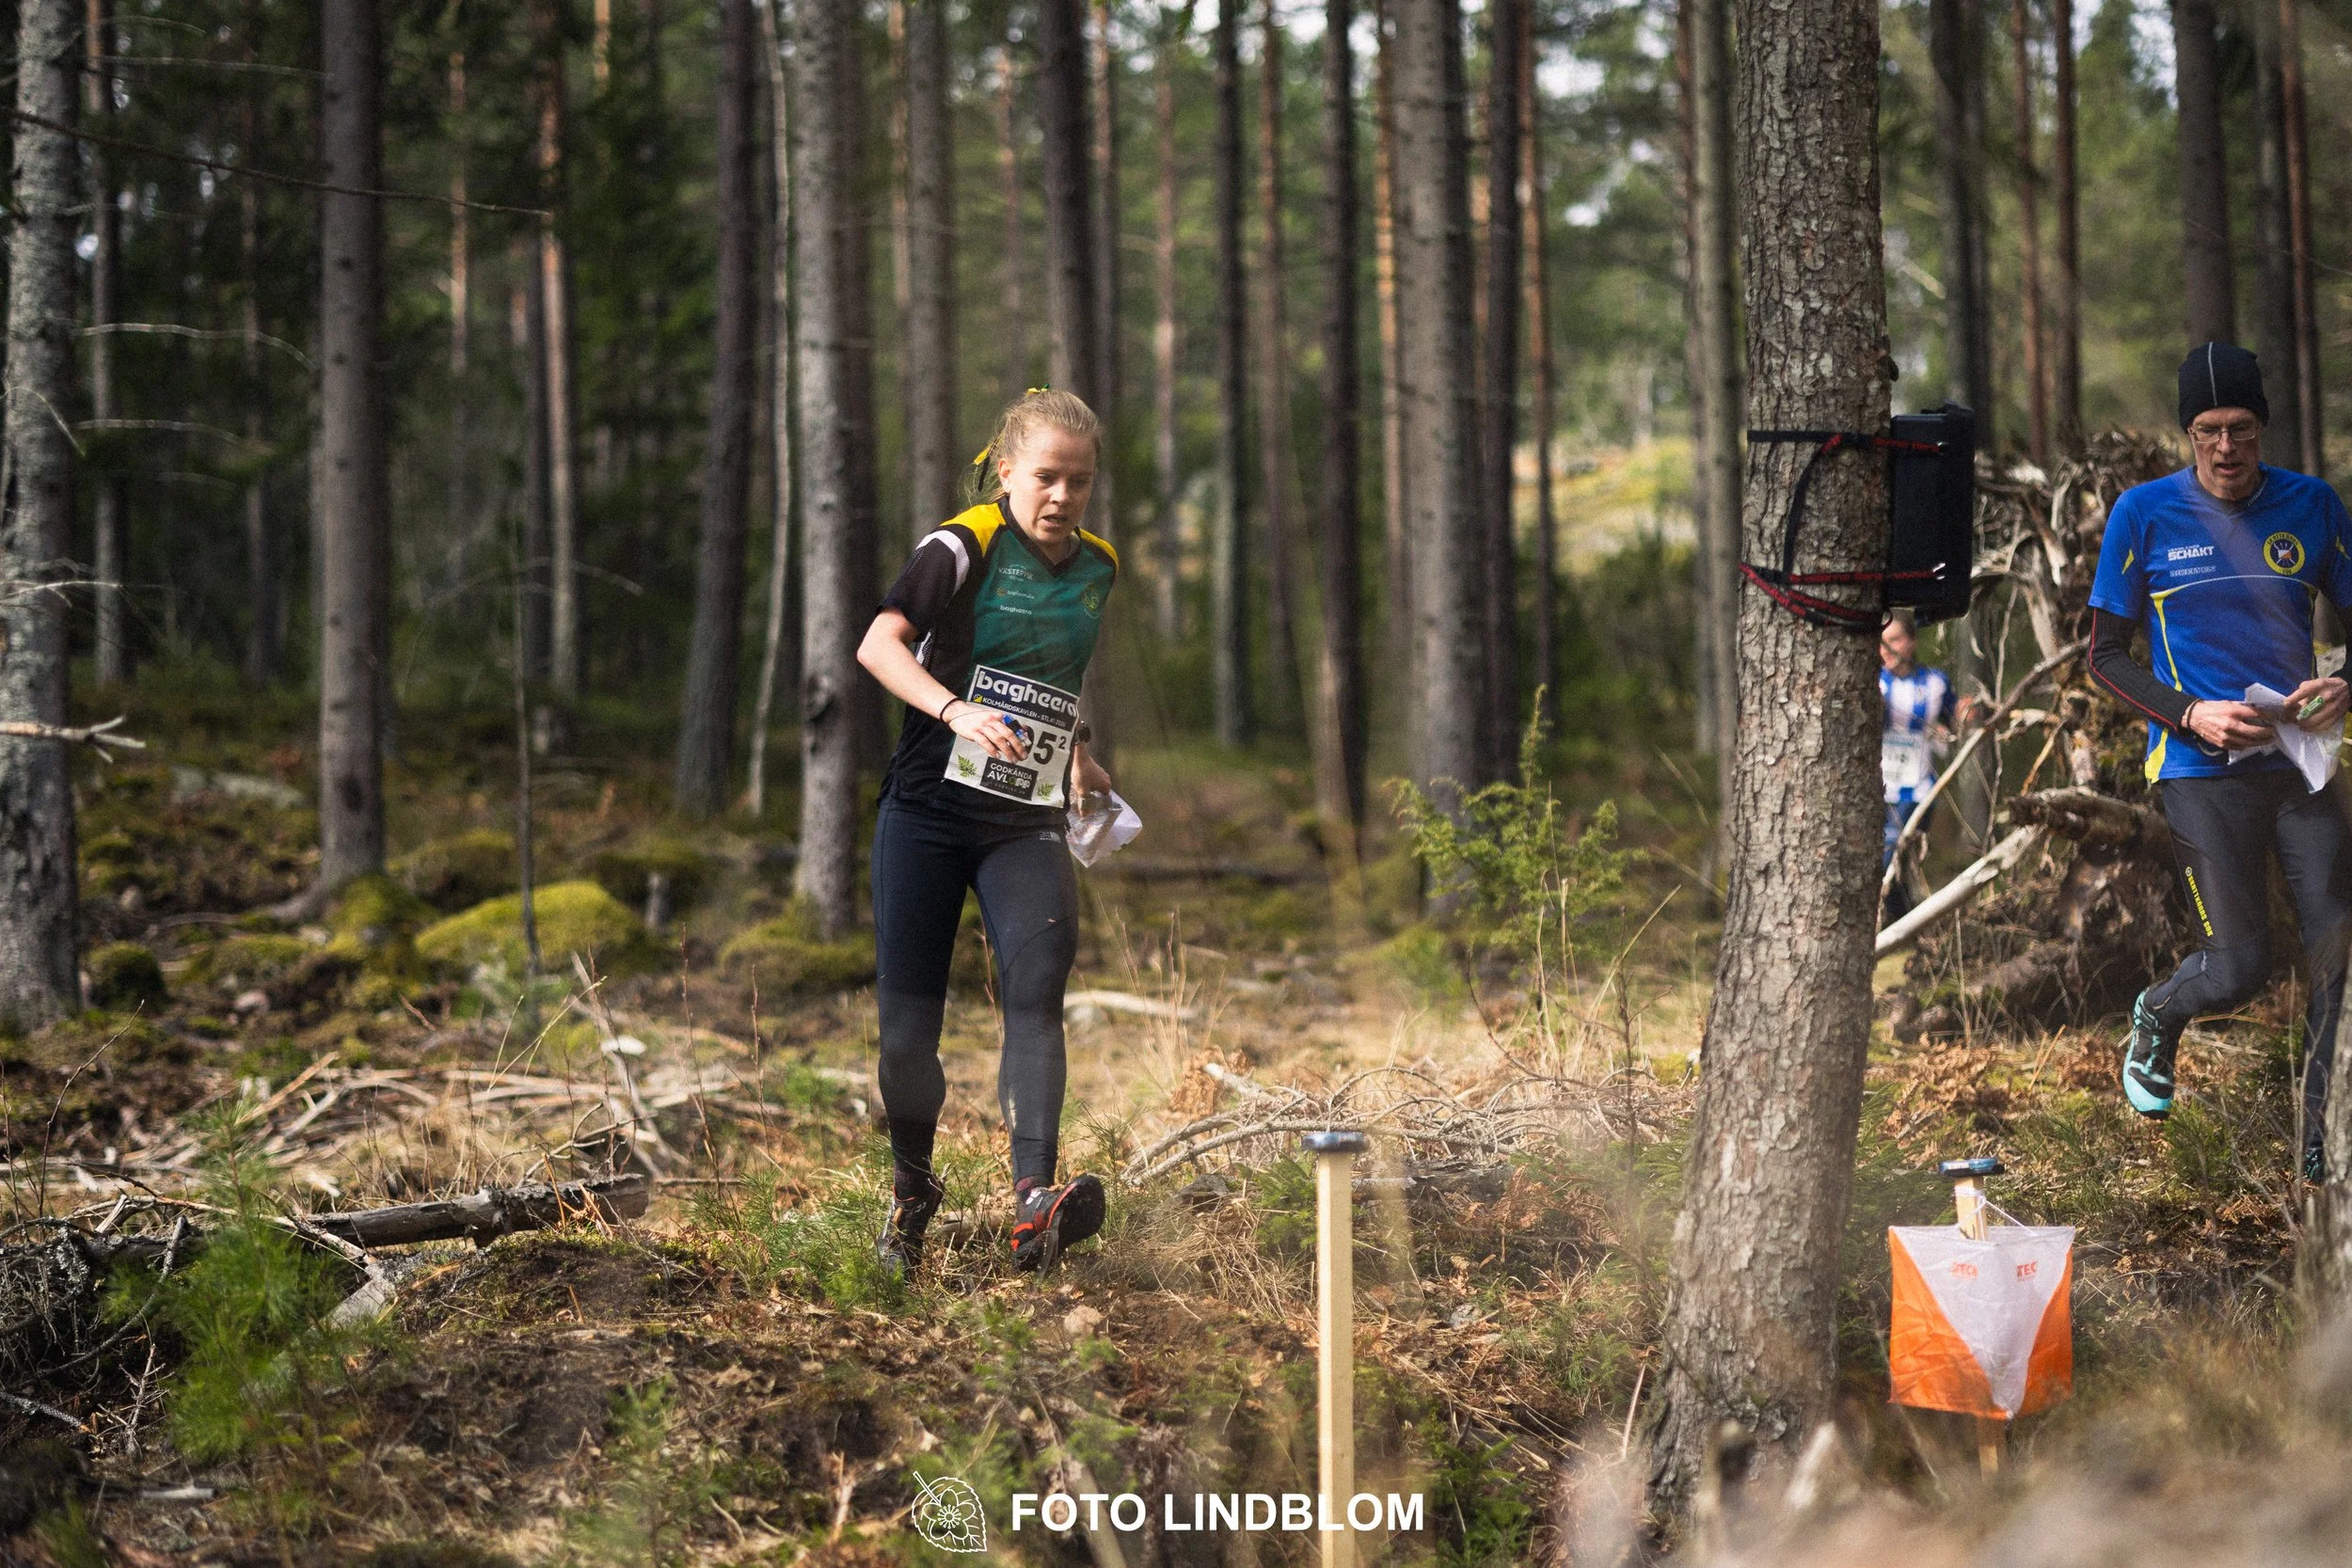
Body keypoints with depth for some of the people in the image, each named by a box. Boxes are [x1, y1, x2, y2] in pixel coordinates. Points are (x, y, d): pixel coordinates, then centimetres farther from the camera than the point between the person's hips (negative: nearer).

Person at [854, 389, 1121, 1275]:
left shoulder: (1098, 569, 11)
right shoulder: (965, 546, -7)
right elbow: (878, 646, -21)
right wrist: (958, 711, -35)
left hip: (1026, 827, 3)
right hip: (928, 812, -3)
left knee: (1036, 986, -21)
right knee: (907, 1019, -1)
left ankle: (1035, 1202, -31)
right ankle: (911, 1192, 24)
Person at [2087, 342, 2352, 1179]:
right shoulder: (2144, 513, -1)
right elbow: (2106, 653, 4)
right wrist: (2191, 716, -12)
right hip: (2200, 768, -3)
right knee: (2238, 968, -7)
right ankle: (2158, 1017, 29)